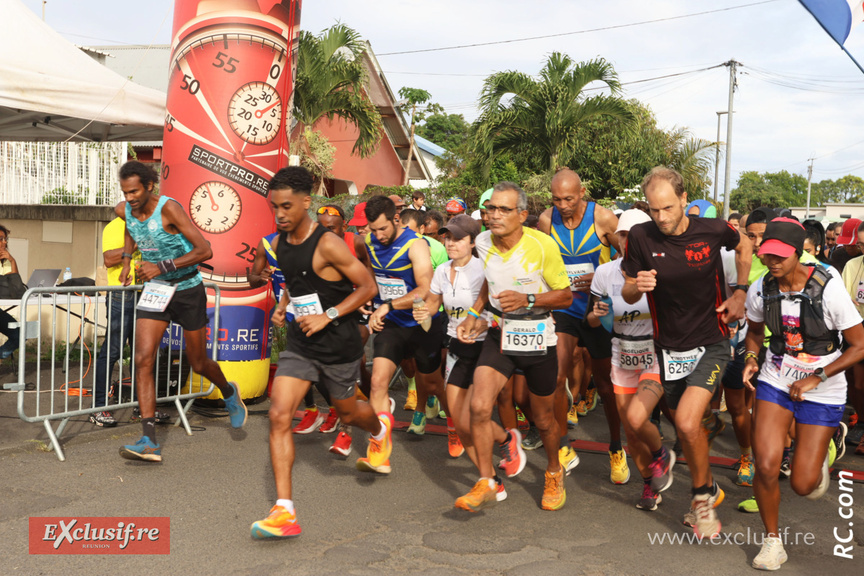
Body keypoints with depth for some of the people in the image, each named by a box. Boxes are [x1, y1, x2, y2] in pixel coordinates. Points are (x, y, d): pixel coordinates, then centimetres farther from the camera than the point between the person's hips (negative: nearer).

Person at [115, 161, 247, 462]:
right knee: (143, 359, -12)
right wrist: (126, 260, 15)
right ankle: (149, 441, -11)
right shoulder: (123, 210, -2)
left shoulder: (169, 209, -21)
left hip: (187, 290, -5)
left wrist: (163, 267, -29)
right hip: (155, 290, 5)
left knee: (199, 364, 7)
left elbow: (205, 250, -26)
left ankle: (229, 393, 42)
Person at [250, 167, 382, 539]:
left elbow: (367, 287, -15)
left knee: (347, 412, 16)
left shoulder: (328, 245, -19)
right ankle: (284, 511, -7)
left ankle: (380, 427, 56)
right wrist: (282, 306, 9)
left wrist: (328, 316, -21)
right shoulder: (280, 243, 3)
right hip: (300, 344, 5)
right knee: (279, 415, -11)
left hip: (338, 345, -5)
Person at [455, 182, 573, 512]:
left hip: (537, 338, -3)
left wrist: (527, 300, -25)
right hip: (499, 333, 3)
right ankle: (487, 482, 2)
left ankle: (554, 473, 43)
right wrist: (474, 314, 7)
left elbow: (566, 296, -10)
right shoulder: (483, 243, -4)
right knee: (479, 407, -16)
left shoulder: (542, 245, -17)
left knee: (543, 420, 13)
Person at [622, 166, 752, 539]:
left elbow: (743, 247, 12)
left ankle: (702, 495, 7)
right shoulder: (641, 237, -11)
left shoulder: (713, 230, -12)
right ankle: (709, 490, 40)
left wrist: (740, 292, 2)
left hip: (710, 343, -3)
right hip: (669, 347, 3)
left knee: (686, 422, -19)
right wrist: (637, 286, -25)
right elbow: (627, 295, -1)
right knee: (687, 429, 15)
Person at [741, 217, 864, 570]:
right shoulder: (760, 290, -7)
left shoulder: (828, 290, -18)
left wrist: (816, 378, -16)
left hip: (822, 392, -2)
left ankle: (822, 451, 39)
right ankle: (772, 540, 13)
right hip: (775, 382, 2)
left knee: (803, 485, 1)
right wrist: (751, 359, -8)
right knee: (766, 466, -13)